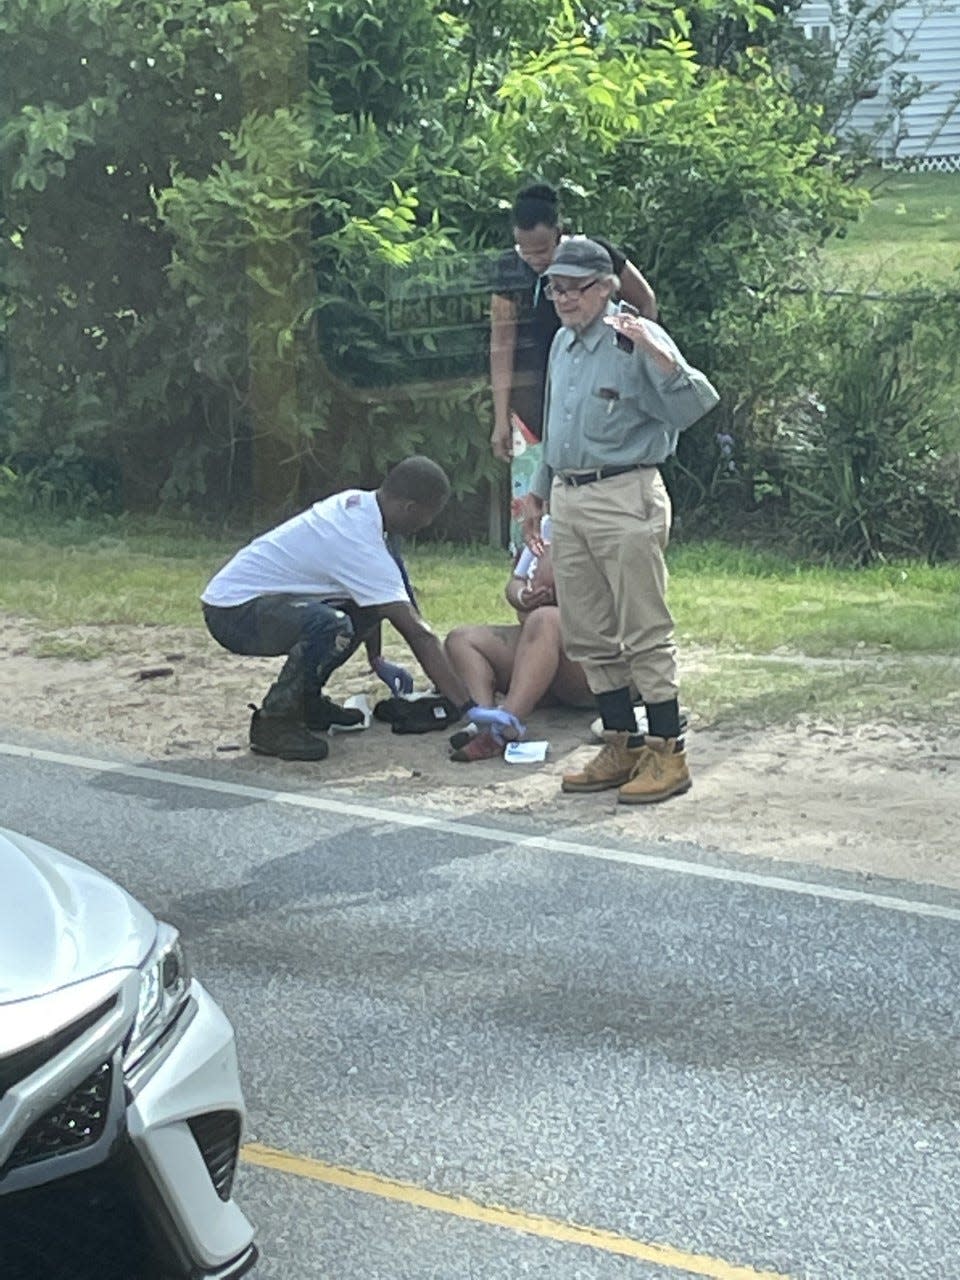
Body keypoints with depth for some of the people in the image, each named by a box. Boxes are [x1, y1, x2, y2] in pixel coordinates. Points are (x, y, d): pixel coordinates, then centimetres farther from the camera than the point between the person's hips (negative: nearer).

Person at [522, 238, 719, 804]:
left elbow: (695, 405, -20)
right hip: (569, 500, 8)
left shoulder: (638, 340, -9)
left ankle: (667, 753, 2)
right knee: (588, 635, 10)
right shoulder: (563, 344, 17)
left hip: (625, 498, -8)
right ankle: (622, 746, 20)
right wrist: (539, 493, 27)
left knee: (645, 633, -5)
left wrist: (656, 353, -31)